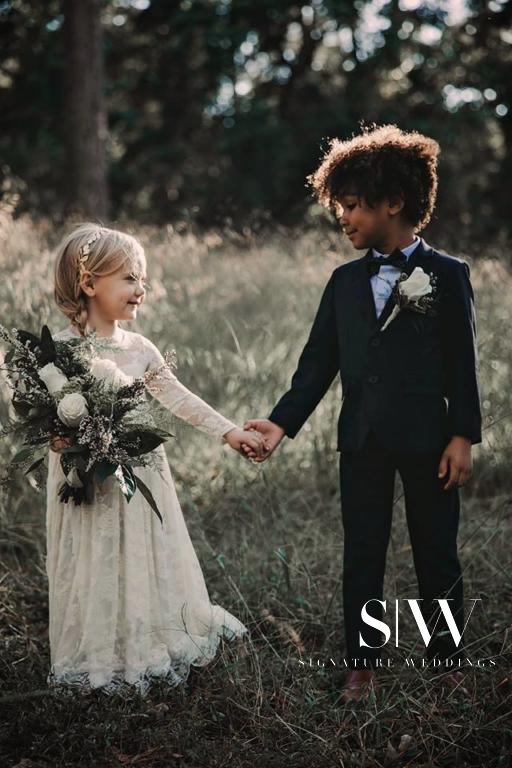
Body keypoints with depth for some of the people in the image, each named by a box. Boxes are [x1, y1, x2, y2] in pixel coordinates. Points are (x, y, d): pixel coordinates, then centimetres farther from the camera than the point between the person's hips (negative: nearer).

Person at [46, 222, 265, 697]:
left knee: (149, 562, 14)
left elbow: (178, 398, 9)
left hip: (142, 476, 5)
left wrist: (227, 431, 8)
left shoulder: (138, 348, 4)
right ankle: (100, 662, 22)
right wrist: (59, 438, -32)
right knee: (99, 569, 5)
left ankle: (153, 649, 31)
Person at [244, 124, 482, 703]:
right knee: (362, 558, 9)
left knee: (436, 557, 8)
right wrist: (282, 422, -4)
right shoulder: (345, 281, 9)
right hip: (362, 440, 4)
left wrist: (463, 436, -10)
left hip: (427, 438, -3)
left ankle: (448, 663, 23)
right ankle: (362, 665, 20)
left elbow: (462, 362, -4)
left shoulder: (447, 275, -3)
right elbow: (318, 362, 6)